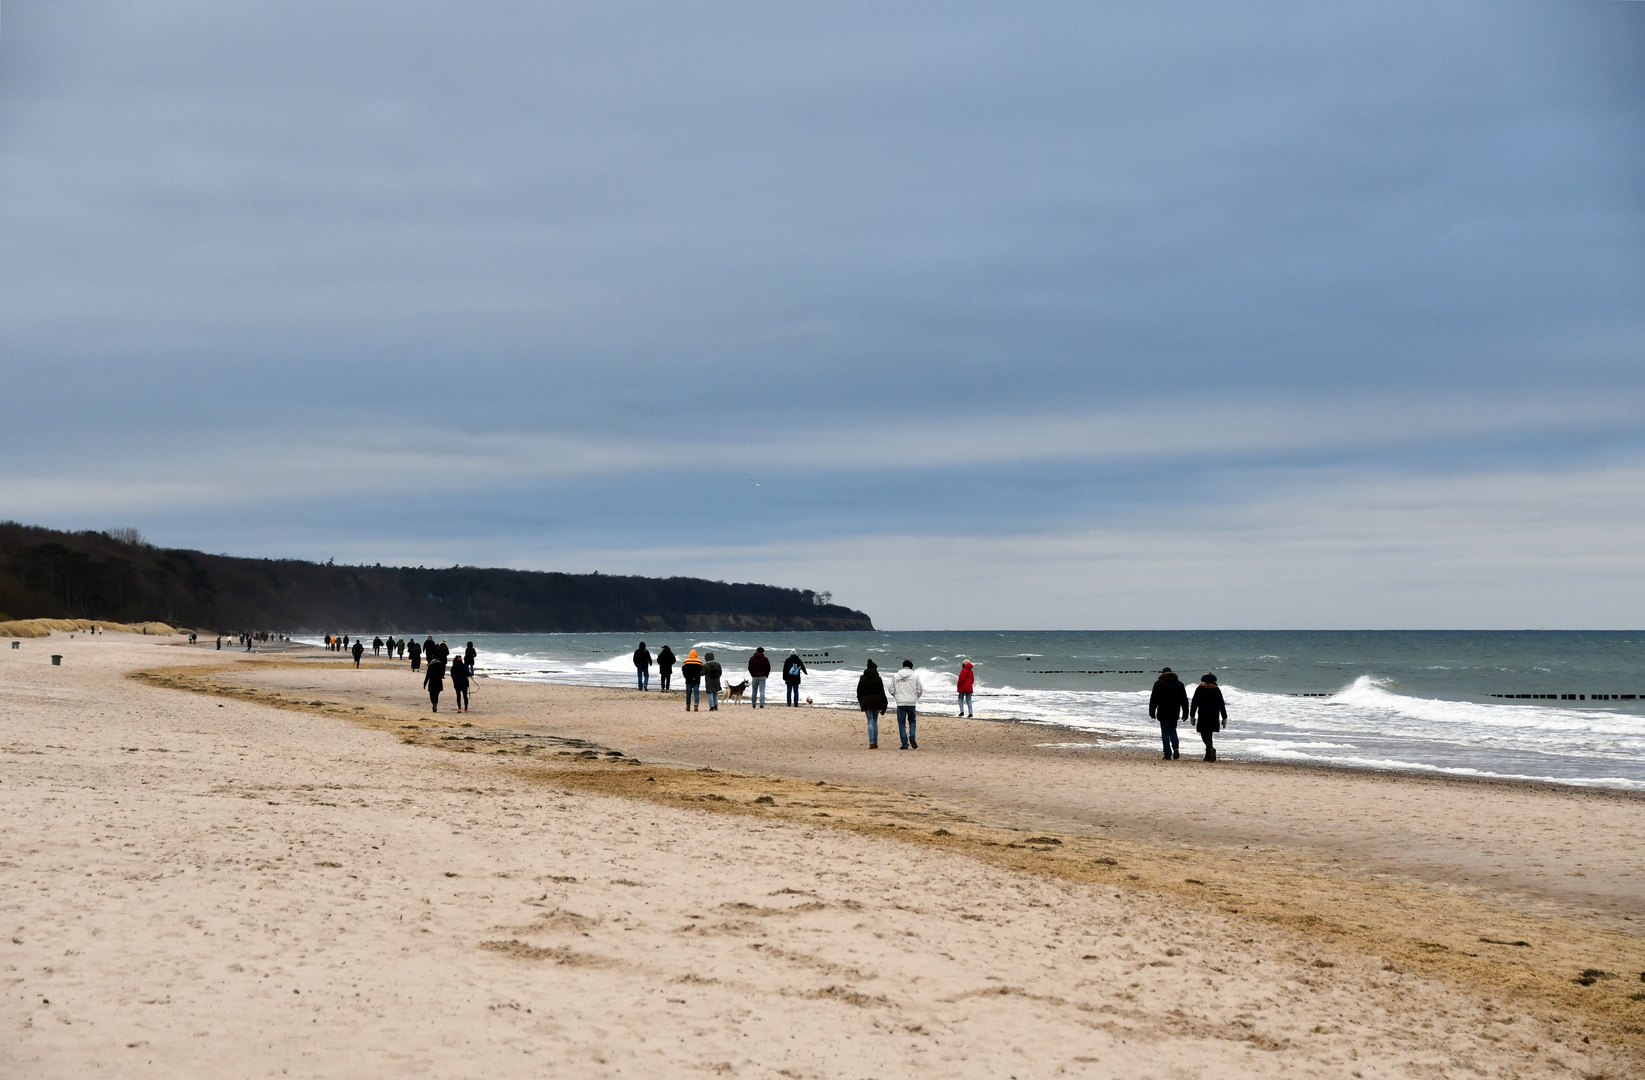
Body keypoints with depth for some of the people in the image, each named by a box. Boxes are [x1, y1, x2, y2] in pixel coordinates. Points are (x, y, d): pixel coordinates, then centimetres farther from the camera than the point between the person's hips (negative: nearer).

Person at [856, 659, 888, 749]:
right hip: (877, 701, 0)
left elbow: (859, 692, 7)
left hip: (866, 701, 0)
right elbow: (882, 692, 0)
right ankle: (875, 742, 12)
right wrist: (884, 704, 5)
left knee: (870, 722, -1)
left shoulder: (862, 678, 4)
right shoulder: (878, 679, 1)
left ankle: (871, 743, -11)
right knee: (875, 722, 12)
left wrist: (860, 702, 19)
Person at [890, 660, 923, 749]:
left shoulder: (895, 676, 3)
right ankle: (912, 737, -5)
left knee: (902, 723, 6)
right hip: (911, 702, 0)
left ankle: (905, 744, 2)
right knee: (912, 721, 17)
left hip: (900, 703, 0)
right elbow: (920, 690, 0)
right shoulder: (915, 676, 0)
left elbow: (891, 690, 4)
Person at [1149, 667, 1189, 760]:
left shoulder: (1159, 683, -4)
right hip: (1175, 713, 4)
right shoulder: (1179, 684, 9)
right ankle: (1175, 748, -3)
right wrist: (1185, 713, 15)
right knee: (1173, 730, 20)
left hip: (1163, 713, -4)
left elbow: (1154, 699, -5)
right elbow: (1184, 700, 11)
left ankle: (1168, 755, -3)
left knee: (1165, 733, 0)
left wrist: (1152, 711, 1)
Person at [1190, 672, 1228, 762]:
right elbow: (1221, 704, 4)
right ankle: (1208, 756, 14)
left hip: (1203, 716, -3)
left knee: (1204, 735, -3)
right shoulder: (1216, 689, 4)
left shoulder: (1199, 689, 0)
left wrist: (1192, 716, 6)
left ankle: (1211, 748, -32)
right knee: (1209, 735, 14)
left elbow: (1194, 703, 0)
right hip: (1214, 716, 3)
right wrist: (1224, 718, 7)